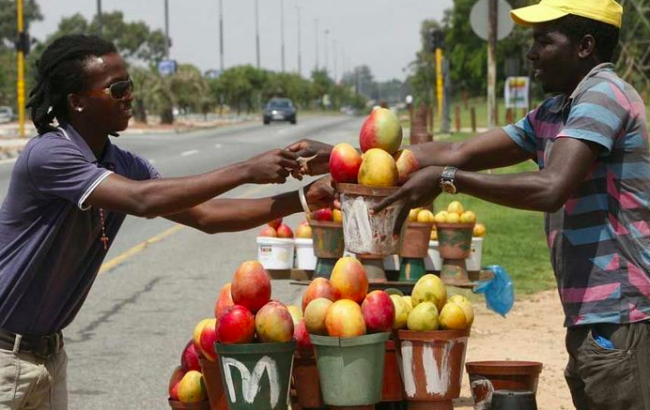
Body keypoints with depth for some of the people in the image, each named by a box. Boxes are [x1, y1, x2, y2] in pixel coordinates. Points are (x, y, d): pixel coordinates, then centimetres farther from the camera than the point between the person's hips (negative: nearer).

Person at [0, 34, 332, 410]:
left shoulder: (122, 165, 3)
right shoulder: (48, 154, -22)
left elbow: (205, 216, 4)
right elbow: (143, 200, -33)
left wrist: (300, 201, -6)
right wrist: (244, 172, -30)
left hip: (48, 350, 8)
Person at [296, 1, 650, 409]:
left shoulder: (603, 95, -11)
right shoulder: (552, 115, 18)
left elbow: (552, 188, -23)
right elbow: (458, 153, 16)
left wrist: (447, 179, -18)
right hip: (593, 315, 9)